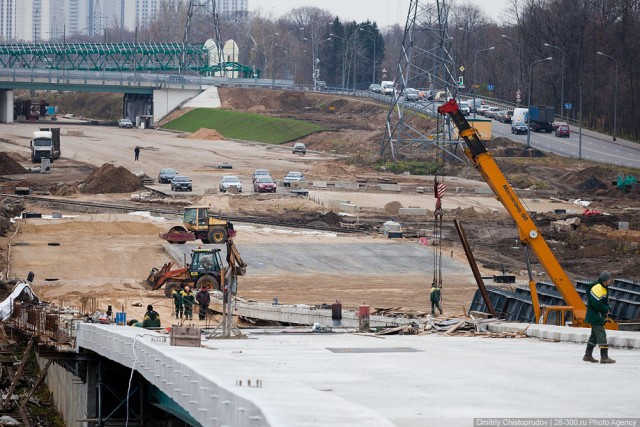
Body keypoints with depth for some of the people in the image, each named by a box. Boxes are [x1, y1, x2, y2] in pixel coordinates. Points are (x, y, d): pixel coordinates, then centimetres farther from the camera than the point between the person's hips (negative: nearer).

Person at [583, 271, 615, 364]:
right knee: (601, 335, -12)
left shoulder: (604, 289, 14)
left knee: (594, 335, 16)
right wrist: (606, 310, -12)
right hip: (595, 317, -11)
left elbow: (605, 302, 22)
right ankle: (604, 357, -13)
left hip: (599, 317, 11)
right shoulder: (597, 289, -20)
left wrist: (608, 308, 1)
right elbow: (596, 304, -25)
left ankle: (588, 355, 24)